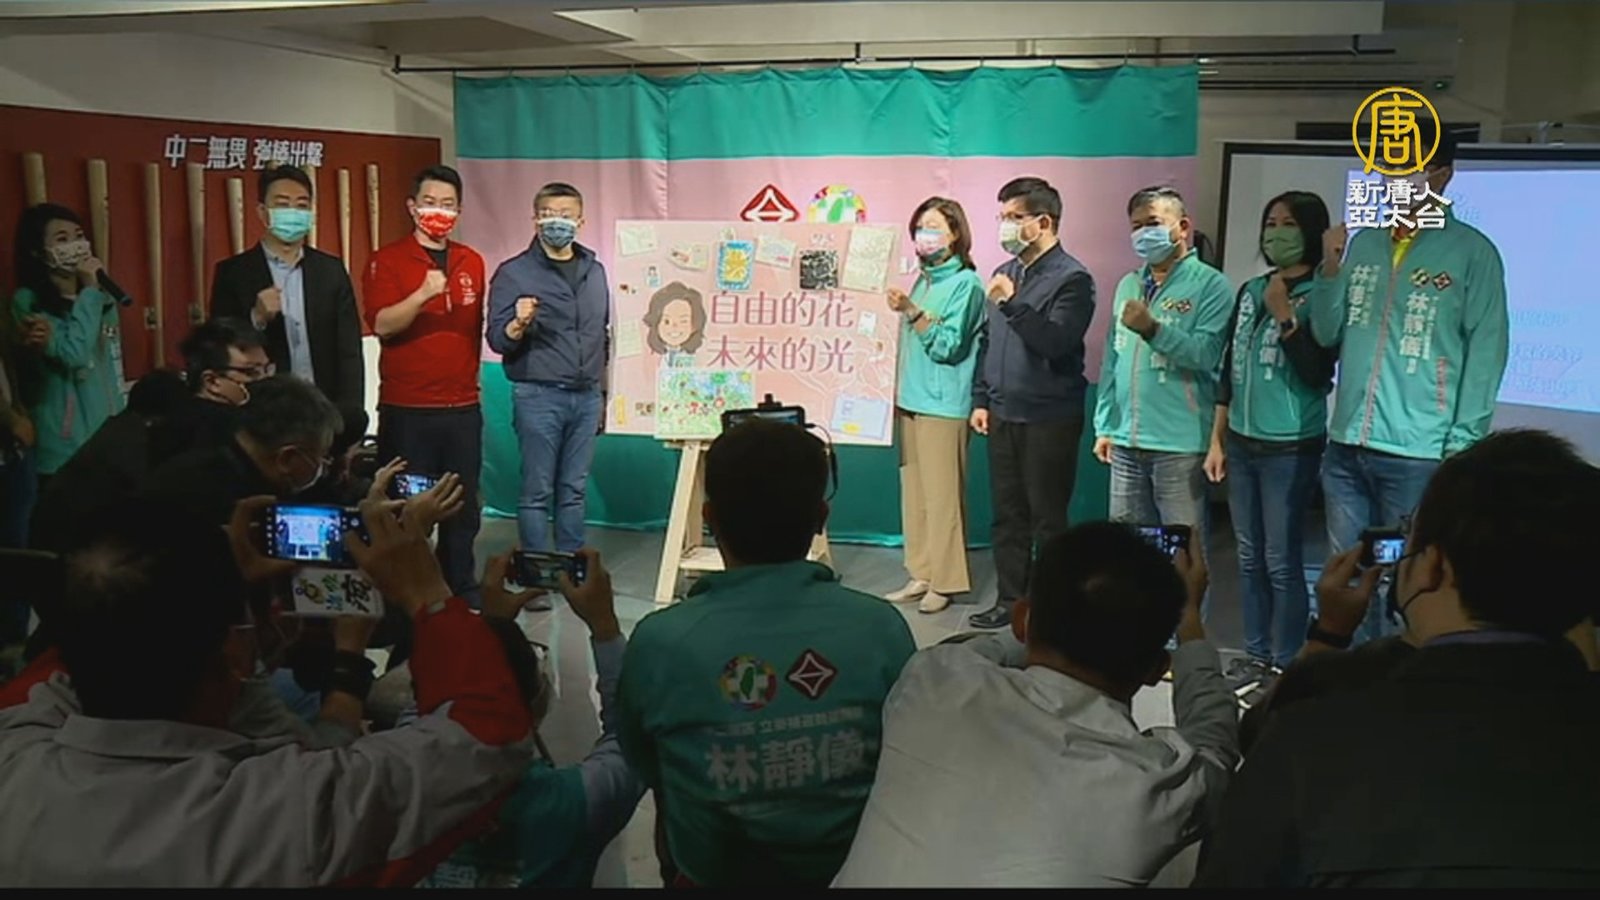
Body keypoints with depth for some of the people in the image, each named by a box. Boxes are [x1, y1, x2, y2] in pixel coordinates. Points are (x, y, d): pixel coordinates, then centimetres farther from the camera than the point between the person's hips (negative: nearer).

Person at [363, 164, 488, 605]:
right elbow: (382, 324, -16)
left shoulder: (472, 263, 12)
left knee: (463, 506, 10)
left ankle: (462, 590, 21)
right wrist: (423, 294, -30)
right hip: (406, 408, -4)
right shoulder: (388, 260, -3)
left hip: (463, 407, 5)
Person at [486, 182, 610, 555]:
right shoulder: (513, 273, -1)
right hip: (539, 397, -4)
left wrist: (604, 391, 17)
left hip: (586, 397, 4)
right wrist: (519, 323, -25)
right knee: (537, 491, -1)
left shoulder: (594, 271, 13)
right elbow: (498, 341, -4)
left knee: (574, 491, 9)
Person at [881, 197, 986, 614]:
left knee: (941, 494, -4)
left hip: (943, 404, -8)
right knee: (914, 492, 9)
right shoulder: (924, 280, 15)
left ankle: (944, 581, 3)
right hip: (912, 399, 8)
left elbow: (948, 346, -14)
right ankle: (921, 575, 16)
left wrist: (911, 312, -20)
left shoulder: (965, 283, -7)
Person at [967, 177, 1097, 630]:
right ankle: (1011, 600, 23)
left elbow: (1057, 342, -22)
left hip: (1049, 419, -7)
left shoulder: (1071, 278, -10)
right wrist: (981, 399, 14)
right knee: (1008, 516, 13)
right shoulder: (1004, 274, 12)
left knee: (1047, 520, 1)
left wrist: (1012, 303, -28)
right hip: (1004, 416, 7)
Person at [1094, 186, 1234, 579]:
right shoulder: (1128, 285, 15)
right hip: (1127, 443, 7)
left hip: (1180, 444, -6)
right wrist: (1105, 426, 13)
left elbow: (1205, 354, -18)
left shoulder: (1210, 285, -5)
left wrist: (1153, 329, -31)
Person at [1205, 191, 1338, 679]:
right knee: (1249, 557, 11)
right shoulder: (1250, 291, 10)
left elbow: (1316, 375, -17)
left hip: (1291, 448, -6)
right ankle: (1256, 656, 22)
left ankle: (1285, 667, 9)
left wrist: (1284, 316, -21)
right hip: (1242, 444, 6)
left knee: (1282, 561, -2)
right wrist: (1217, 440, 14)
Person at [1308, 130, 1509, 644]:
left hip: (1418, 454, -4)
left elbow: (1486, 354, -5)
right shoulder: (1362, 243, 11)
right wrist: (1330, 270, -4)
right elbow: (1327, 334, 11)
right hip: (1346, 447, 5)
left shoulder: (1472, 253, -2)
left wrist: (1461, 448, -11)